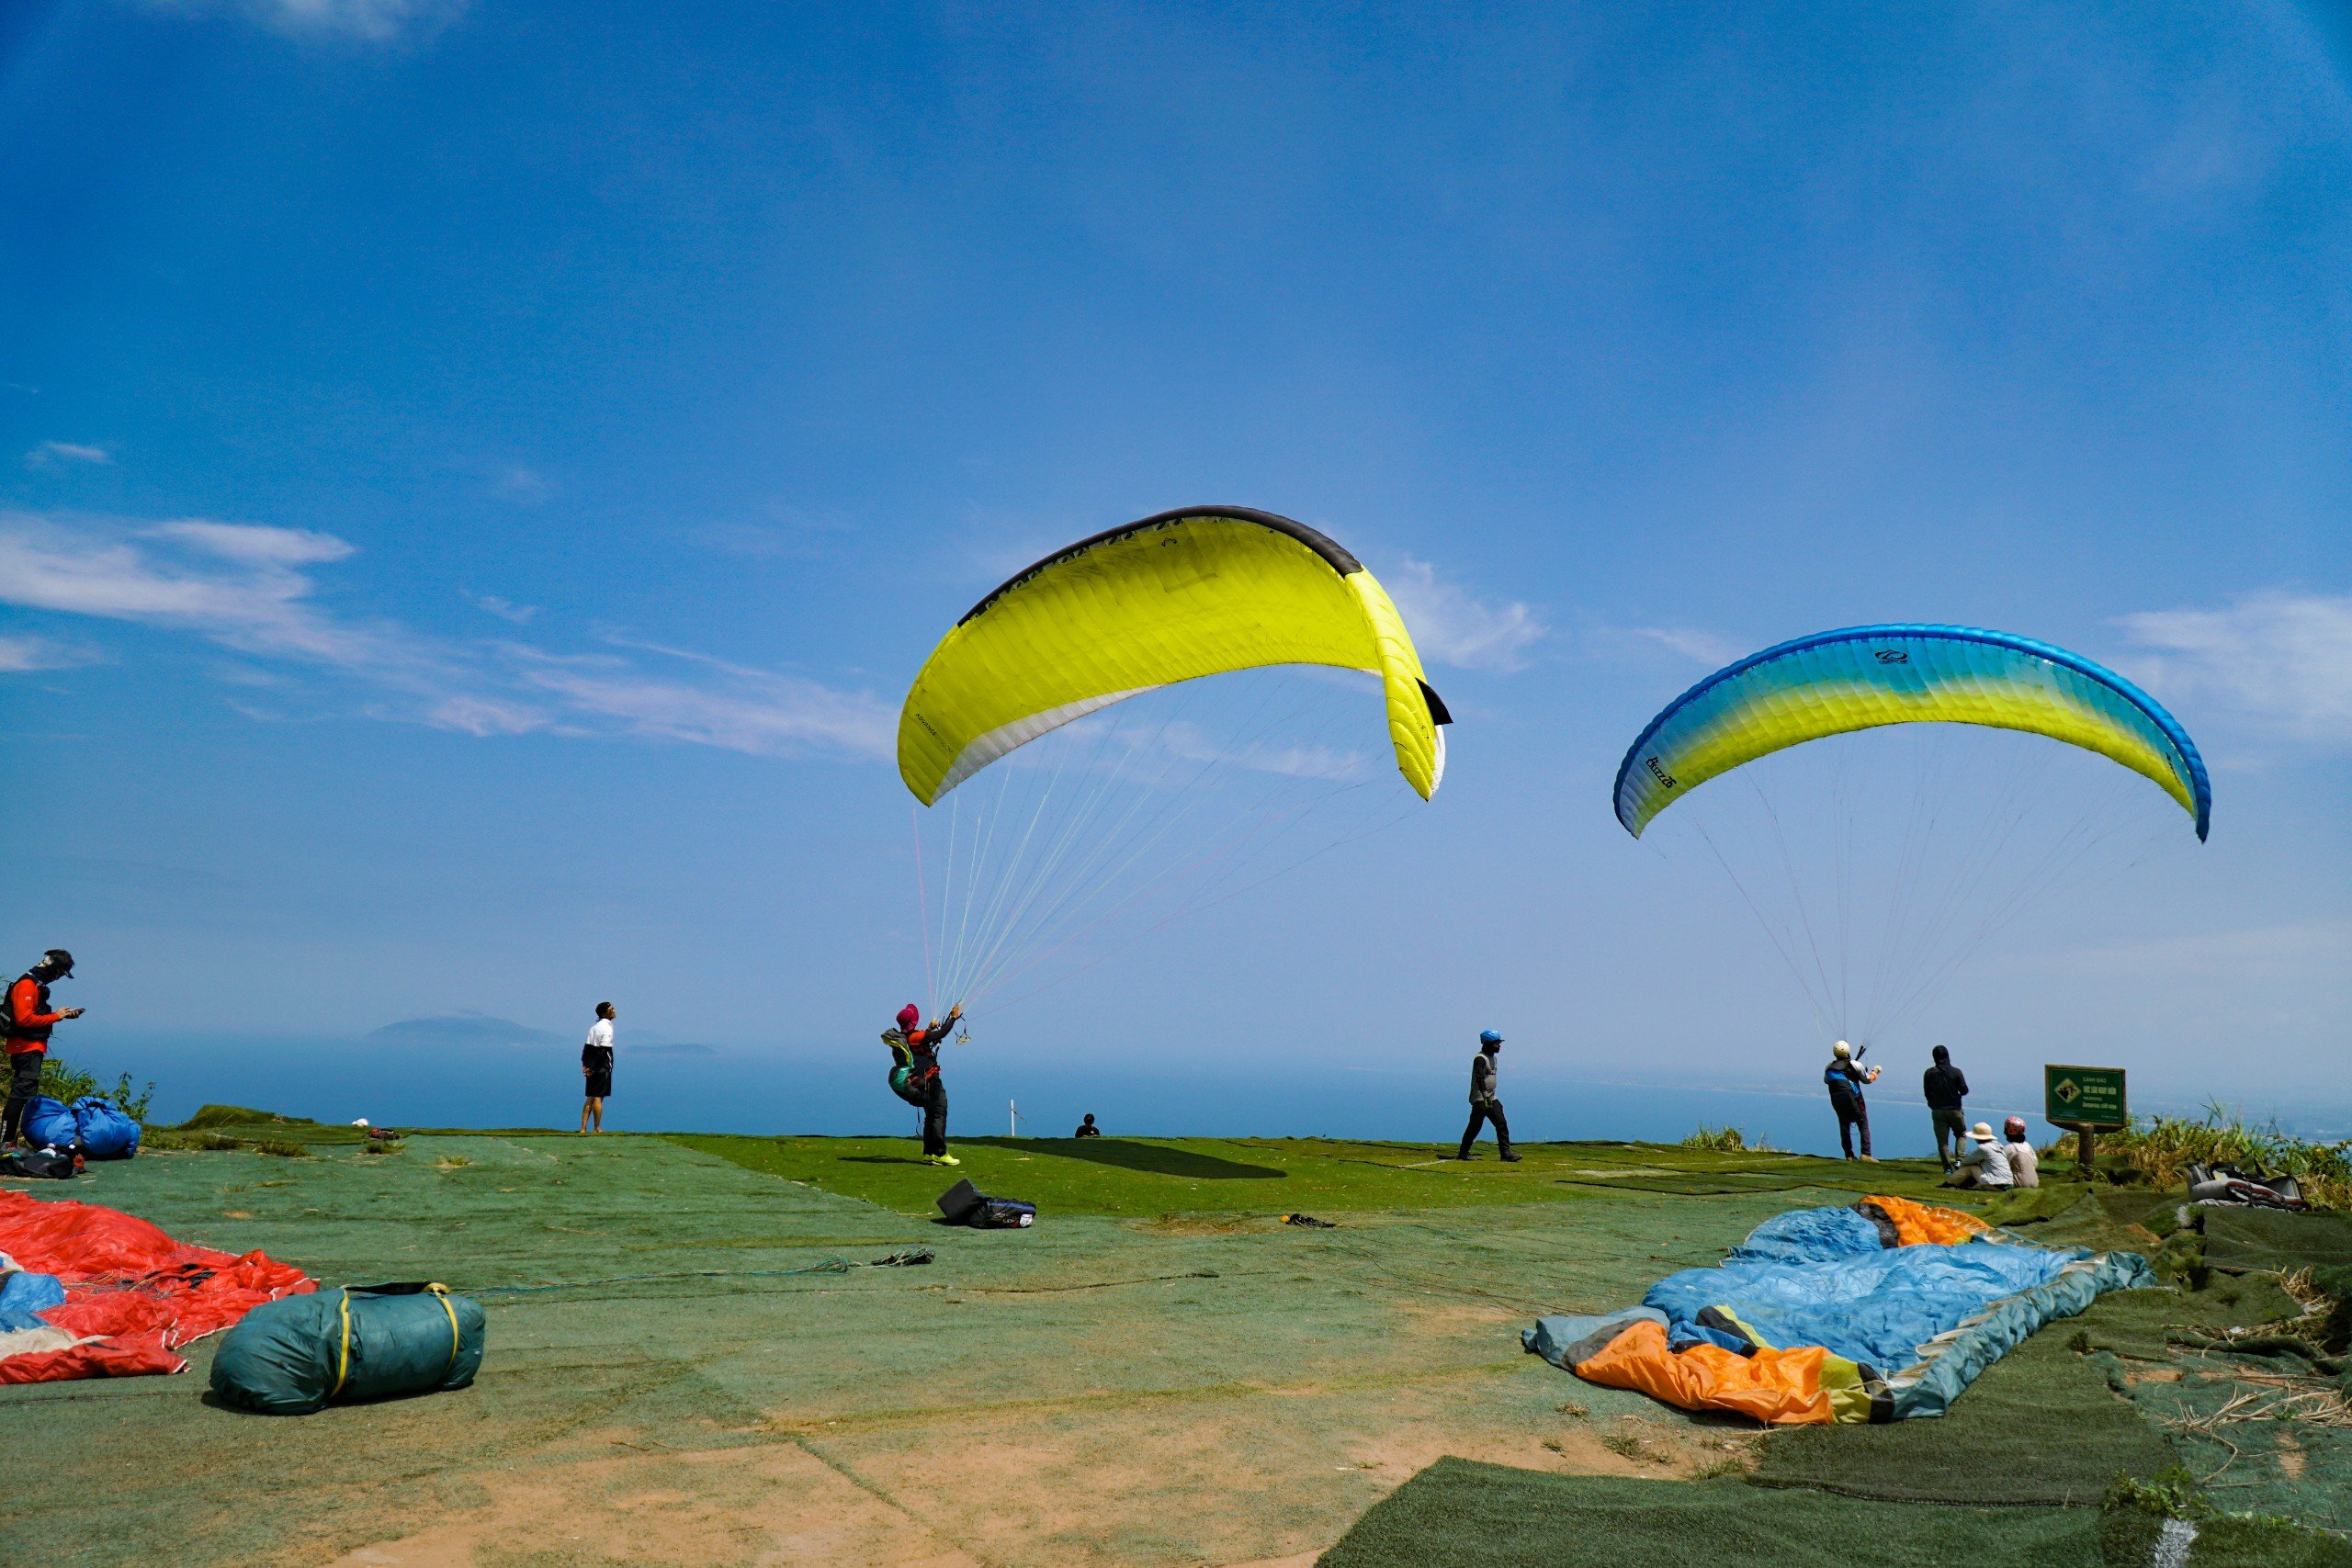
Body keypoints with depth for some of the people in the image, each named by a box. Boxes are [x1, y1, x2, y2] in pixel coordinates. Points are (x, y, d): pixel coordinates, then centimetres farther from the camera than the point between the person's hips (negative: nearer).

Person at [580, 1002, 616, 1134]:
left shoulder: (595, 1026, 15)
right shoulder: (607, 1028, -12)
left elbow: (587, 1047, 15)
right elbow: (603, 1050, -19)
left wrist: (584, 1064, 12)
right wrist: (593, 1068, -16)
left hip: (592, 1067, 8)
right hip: (602, 1067, -8)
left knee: (591, 1098, 11)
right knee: (598, 1097, -3)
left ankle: (583, 1128, 9)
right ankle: (596, 1129, 2)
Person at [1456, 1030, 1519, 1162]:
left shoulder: (1492, 1058, 16)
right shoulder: (1480, 1058, -15)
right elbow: (1479, 1078, -28)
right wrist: (1485, 1095, -38)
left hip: (1491, 1099, 9)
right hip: (1480, 1099, -9)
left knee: (1502, 1125, 2)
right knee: (1475, 1127, -6)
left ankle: (1506, 1153, 3)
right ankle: (1463, 1154, 3)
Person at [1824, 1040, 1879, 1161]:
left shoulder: (1829, 1067, 7)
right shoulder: (1855, 1065, -3)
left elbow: (1826, 1081, 23)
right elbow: (1867, 1080, 9)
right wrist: (1875, 1071, 28)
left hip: (1836, 1100, 4)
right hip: (1853, 1099, -3)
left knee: (1844, 1126, 12)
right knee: (1863, 1124, 3)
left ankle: (1849, 1155, 11)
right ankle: (1866, 1153, -9)